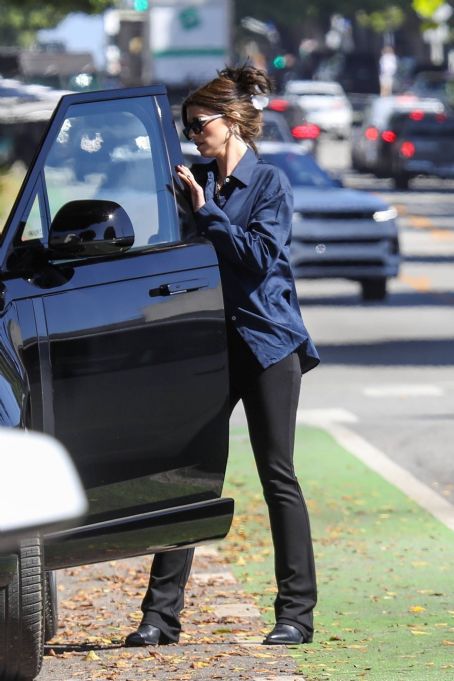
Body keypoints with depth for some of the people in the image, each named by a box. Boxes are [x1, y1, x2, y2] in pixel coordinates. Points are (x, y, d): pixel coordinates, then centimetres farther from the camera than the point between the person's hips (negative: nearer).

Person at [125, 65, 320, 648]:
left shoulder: (269, 183, -4)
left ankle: (296, 613, 6)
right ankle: (161, 613, 2)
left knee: (278, 476, -1)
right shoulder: (198, 182, 11)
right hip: (210, 339, 5)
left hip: (266, 339, -5)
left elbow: (260, 255, -15)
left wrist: (205, 210, -15)